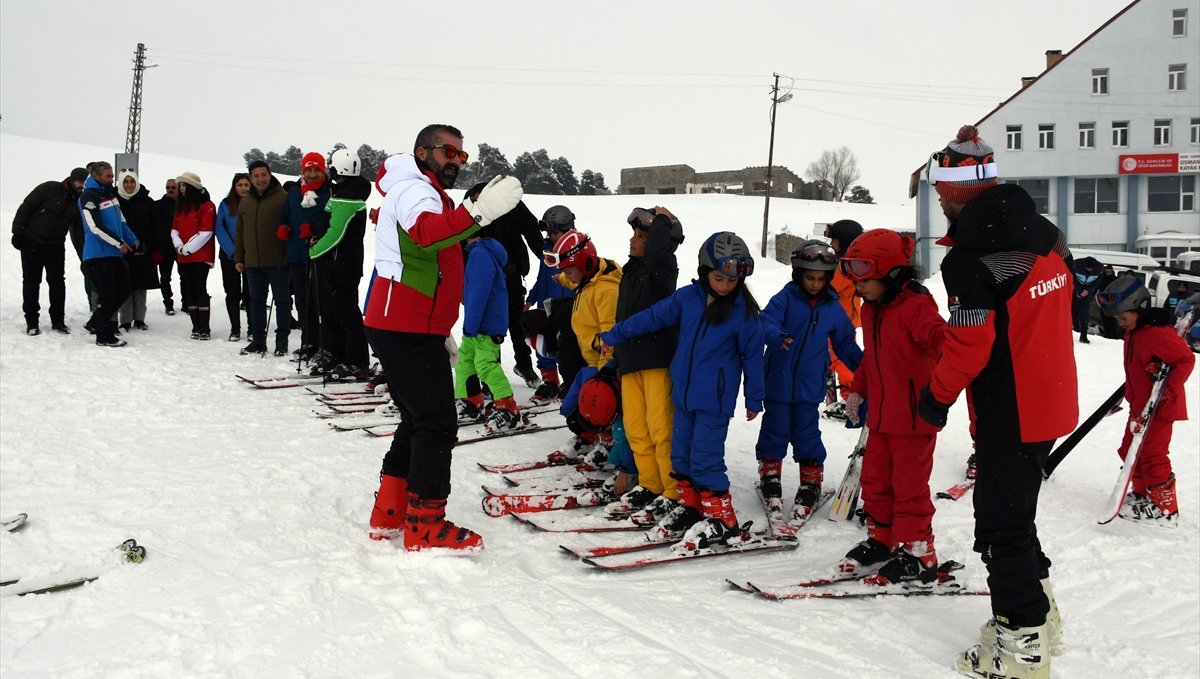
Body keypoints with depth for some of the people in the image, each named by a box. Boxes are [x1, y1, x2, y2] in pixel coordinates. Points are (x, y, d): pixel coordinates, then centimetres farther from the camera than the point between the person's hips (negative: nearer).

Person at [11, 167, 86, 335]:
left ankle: (58, 320, 11)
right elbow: (26, 208, -10)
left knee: (58, 282, 1)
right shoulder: (49, 189, -13)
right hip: (31, 243, -3)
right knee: (31, 282, 3)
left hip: (56, 247, 3)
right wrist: (18, 232, -13)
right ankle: (32, 321, 9)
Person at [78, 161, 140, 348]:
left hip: (114, 254, 9)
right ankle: (104, 337, 3)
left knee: (123, 290, 10)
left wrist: (133, 241, 13)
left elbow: (121, 221, 22)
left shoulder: (110, 193, 16)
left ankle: (97, 323, 24)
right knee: (107, 294, -6)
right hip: (98, 254, -9)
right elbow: (94, 227, -19)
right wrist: (119, 243, -16)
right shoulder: (89, 196, -11)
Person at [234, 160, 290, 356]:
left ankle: (282, 341, 9)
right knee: (256, 301, 11)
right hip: (252, 262, 6)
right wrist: (238, 258, 14)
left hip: (277, 261, -6)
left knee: (282, 300, 2)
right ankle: (258, 340, 19)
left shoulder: (283, 198, -5)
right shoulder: (245, 202, 13)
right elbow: (240, 232, 18)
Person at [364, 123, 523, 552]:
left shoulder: (425, 194, 24)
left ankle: (389, 514, 23)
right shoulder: (414, 189, -9)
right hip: (407, 329, -11)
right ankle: (425, 527, -4)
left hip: (411, 329, 11)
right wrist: (479, 212, -49)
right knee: (437, 423, -9)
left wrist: (441, 333, 31)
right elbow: (426, 232, -35)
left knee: (419, 420, 17)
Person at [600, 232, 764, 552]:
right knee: (681, 456, 12)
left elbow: (753, 355, -2)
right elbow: (652, 317, 9)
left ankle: (722, 521, 4)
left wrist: (754, 399, 4)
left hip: (716, 400, -5)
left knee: (705, 460, -7)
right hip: (683, 393, 5)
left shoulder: (744, 310, -10)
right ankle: (691, 508, 26)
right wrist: (613, 335, 14)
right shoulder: (688, 297, -1)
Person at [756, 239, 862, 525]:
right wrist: (776, 337, -43)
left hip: (809, 386, 1)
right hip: (778, 381, -1)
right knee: (775, 431, 9)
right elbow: (767, 321, -22)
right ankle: (770, 476, 26)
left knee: (806, 434, 5)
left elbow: (845, 345, 13)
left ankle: (811, 483, 18)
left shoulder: (834, 308, 4)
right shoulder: (785, 299, -7)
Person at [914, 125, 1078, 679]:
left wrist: (936, 395, -5)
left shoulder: (970, 258, -21)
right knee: (1014, 509, 22)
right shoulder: (1043, 234, 6)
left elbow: (969, 346, -21)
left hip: (1009, 413, -9)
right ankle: (1037, 613, 34)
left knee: (1000, 525, 2)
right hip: (1051, 401, 9)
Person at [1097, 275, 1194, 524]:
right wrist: (1130, 394, 20)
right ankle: (1144, 494, 32)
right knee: (1130, 451, 16)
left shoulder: (1158, 333, -23)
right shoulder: (1132, 333, 7)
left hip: (1159, 407, -10)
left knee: (1152, 455, -5)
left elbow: (1186, 359, -23)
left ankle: (1165, 507, 4)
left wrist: (1168, 390, -27)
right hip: (1139, 405, 10)